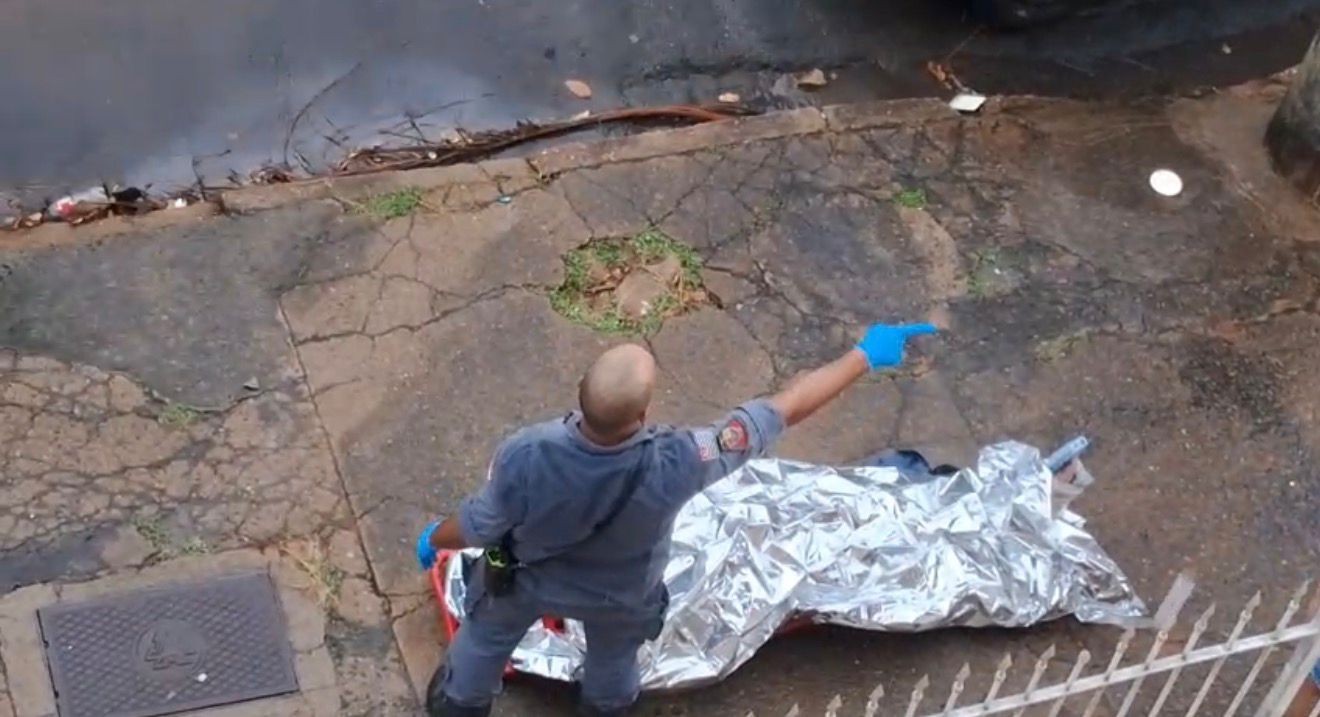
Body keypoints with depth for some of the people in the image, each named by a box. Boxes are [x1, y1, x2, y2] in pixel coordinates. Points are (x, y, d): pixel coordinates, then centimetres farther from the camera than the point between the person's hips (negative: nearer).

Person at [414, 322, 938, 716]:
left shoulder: (523, 458, -43)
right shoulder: (674, 466, -45)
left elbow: (479, 529, -22)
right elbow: (785, 410, -36)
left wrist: (434, 540, 2)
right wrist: (865, 356, -24)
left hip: (524, 578, 0)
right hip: (618, 595, 0)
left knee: (486, 637, 34)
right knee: (614, 654, 37)